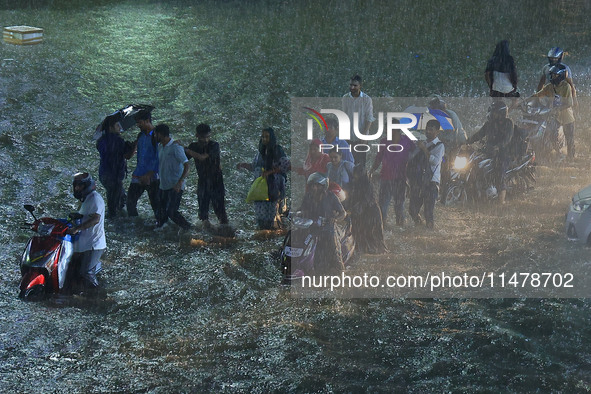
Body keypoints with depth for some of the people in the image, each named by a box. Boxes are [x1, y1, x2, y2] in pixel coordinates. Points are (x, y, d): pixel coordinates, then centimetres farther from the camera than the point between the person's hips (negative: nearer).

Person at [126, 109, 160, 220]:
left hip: (152, 176, -7)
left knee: (155, 202, -1)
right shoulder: (141, 135, 10)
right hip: (139, 174, 7)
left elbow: (159, 158, -17)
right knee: (130, 199, 7)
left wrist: (149, 175, -21)